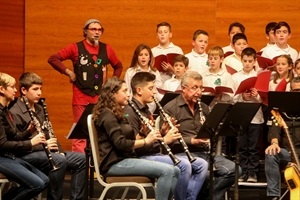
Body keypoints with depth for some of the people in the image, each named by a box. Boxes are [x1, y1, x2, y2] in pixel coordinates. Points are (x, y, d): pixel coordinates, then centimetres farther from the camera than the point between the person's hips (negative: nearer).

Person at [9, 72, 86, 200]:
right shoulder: (15, 113, -12)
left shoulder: (39, 109, 17)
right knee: (59, 160, -34)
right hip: (26, 155, -9)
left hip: (45, 151, 9)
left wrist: (58, 150, 3)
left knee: (81, 159, -4)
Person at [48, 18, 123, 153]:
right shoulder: (76, 48, 0)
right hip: (81, 98, -3)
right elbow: (53, 59, -2)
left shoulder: (106, 49, 10)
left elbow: (118, 66, 25)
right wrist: (68, 72, -6)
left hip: (100, 98, 3)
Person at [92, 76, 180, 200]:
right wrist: (146, 141, -15)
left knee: (175, 171, -2)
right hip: (115, 163, -10)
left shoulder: (117, 113, 21)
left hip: (125, 158, 10)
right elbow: (120, 143, -20)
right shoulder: (107, 115, -11)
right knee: (166, 171, -22)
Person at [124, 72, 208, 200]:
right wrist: (164, 140, -21)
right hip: (143, 157, -10)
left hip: (156, 153, 10)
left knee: (201, 164, -1)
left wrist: (164, 132, -1)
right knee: (184, 165, -30)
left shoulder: (145, 110, 20)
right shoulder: (130, 111, -11)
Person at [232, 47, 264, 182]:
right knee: (242, 146, 4)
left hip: (256, 117, -1)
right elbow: (232, 98, 1)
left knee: (254, 146, 3)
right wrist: (242, 97, -17)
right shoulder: (236, 77, 5)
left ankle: (252, 172, 9)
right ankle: (243, 172, 11)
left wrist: (256, 96, -19)